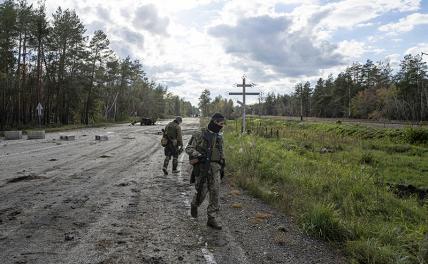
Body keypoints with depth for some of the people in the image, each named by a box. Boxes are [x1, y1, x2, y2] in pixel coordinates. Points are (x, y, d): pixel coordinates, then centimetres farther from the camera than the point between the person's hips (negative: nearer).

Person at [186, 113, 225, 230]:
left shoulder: (219, 137, 11)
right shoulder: (199, 134, -6)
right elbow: (189, 148, -7)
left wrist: (222, 167, 16)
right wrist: (198, 155, -23)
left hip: (214, 167, 4)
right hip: (202, 167, -4)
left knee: (215, 192, -3)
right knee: (202, 191, 0)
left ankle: (212, 219, 4)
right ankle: (194, 205, 34)